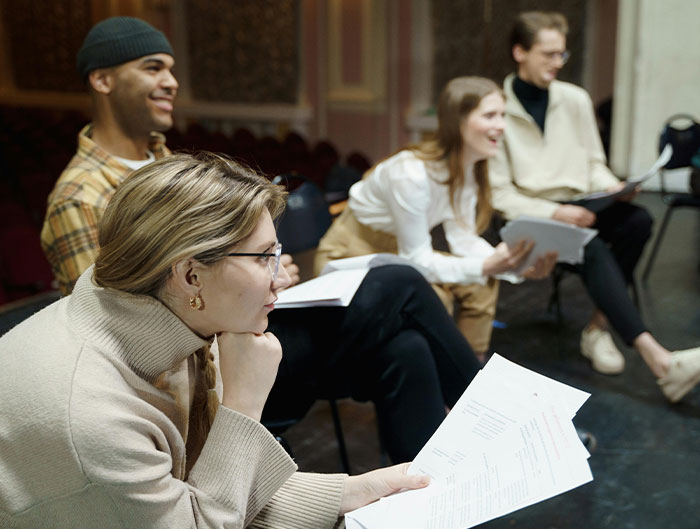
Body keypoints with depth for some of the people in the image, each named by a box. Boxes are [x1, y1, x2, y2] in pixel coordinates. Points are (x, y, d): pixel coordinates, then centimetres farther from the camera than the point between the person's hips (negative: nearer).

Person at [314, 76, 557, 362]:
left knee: (482, 283, -8)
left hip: (396, 254, 8)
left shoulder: (467, 167, -6)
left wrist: (516, 265, -21)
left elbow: (463, 238, -5)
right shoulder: (411, 173, -32)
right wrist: (485, 266, -37)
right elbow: (416, 259, -26)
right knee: (431, 296, -29)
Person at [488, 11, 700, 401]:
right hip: (530, 219, -5)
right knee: (592, 249, -33)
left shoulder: (576, 99, 7)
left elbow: (594, 164, 15)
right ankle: (660, 361, -37)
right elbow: (499, 193, -9)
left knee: (638, 220, -25)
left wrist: (613, 187, -9)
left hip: (576, 208, 5)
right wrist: (554, 212, -22)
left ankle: (598, 327, -16)